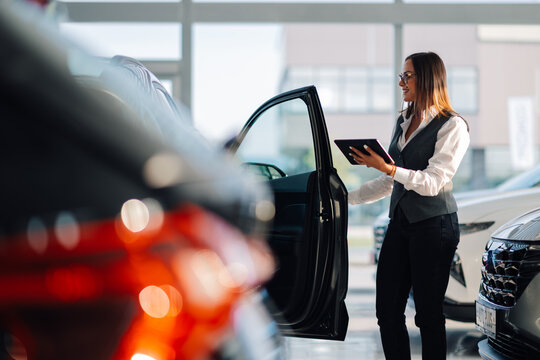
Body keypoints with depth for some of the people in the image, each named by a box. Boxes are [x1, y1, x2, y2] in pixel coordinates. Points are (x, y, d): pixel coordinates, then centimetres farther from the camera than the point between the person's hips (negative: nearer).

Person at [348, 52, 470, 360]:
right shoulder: (404, 123, 17)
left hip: (434, 225, -7)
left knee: (429, 312, -3)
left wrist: (389, 168, -23)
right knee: (387, 310, 3)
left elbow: (432, 183, -13)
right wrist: (346, 198, 17)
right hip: (400, 221, 7)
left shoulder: (452, 126, -5)